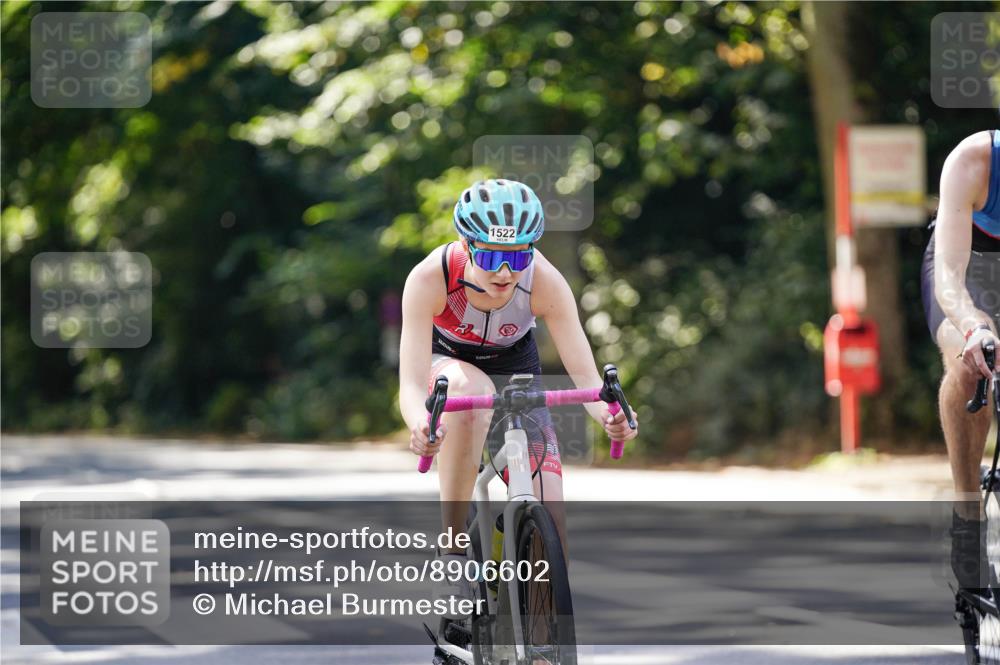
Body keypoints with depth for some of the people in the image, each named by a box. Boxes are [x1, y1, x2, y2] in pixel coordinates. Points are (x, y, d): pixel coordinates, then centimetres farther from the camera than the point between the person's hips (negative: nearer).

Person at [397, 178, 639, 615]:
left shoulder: (545, 283, -31)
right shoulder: (430, 278, -35)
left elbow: (585, 375, -31)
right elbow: (412, 383, -40)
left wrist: (609, 414, -54)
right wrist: (420, 425, -63)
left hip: (514, 369, 2)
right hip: (446, 362, -2)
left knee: (550, 526, -13)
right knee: (472, 391, -41)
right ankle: (452, 553, -30)